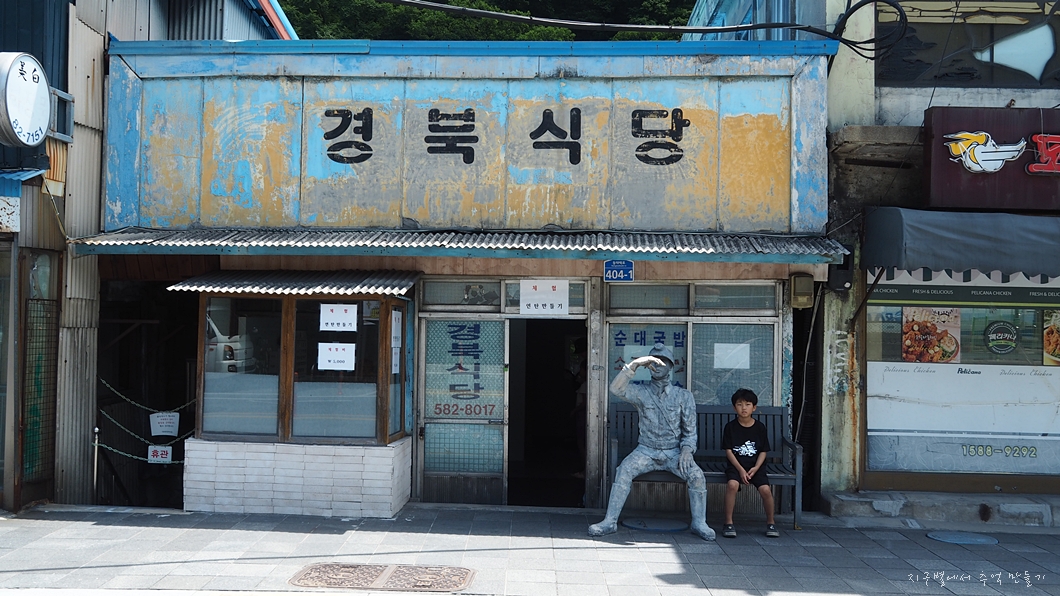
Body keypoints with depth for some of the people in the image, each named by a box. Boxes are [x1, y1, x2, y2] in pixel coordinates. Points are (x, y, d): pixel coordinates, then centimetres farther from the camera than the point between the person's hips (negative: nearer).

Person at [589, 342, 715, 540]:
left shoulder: (684, 396, 4)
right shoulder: (641, 393, 2)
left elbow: (690, 430, 3)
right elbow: (617, 388, -18)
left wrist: (686, 450, -16)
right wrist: (635, 364, -26)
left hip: (674, 452, 0)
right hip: (646, 450, 0)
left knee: (697, 475, -25)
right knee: (624, 469, -27)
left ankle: (699, 523, -10)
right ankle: (610, 521, -23)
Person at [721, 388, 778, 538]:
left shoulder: (760, 427, 4)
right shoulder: (730, 427, 1)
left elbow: (763, 451, 5)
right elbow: (728, 451, -2)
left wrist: (755, 468, -11)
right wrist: (740, 469, -13)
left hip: (755, 466, 1)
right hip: (736, 465, -1)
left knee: (765, 489, -23)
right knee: (732, 484, -31)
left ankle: (770, 523, 3)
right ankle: (728, 523, -18)